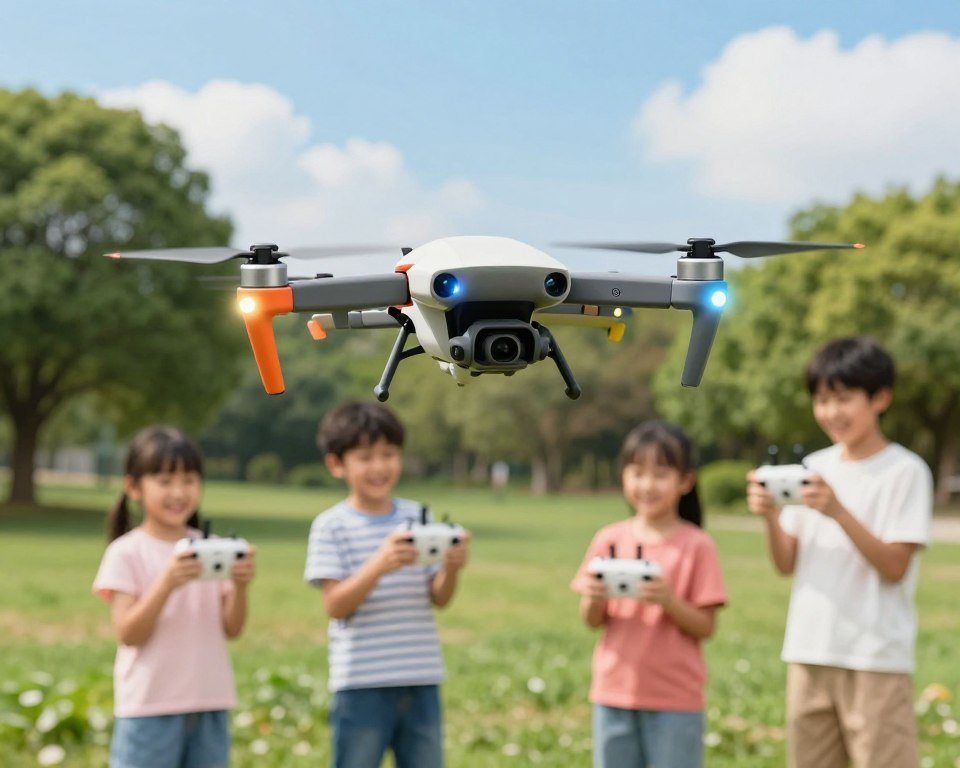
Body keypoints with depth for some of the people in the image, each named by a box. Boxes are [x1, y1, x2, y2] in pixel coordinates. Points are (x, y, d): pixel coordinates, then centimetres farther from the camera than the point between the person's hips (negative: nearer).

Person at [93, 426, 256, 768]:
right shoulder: (126, 553, -6)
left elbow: (232, 628, 3)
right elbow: (128, 633, -13)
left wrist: (240, 586, -16)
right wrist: (167, 583, -26)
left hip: (210, 704, 4)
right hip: (149, 706, -4)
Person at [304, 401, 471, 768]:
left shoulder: (419, 517, 7)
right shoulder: (332, 527, -4)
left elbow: (439, 598, 5)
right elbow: (335, 606, -13)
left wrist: (451, 567, -17)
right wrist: (379, 564, -27)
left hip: (421, 682, 4)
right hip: (362, 685, -4)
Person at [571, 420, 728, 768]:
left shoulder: (696, 546, -7)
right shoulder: (610, 540, 3)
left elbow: (705, 626, -8)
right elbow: (592, 621, 6)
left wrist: (669, 601, -24)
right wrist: (592, 599, -16)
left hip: (675, 699, -3)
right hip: (614, 691, 4)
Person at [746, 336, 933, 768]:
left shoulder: (905, 471, -6)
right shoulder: (813, 468, 10)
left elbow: (894, 566, -13)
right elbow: (787, 564, 8)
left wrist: (837, 511, -24)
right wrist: (771, 517, -11)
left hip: (877, 656, -6)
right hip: (809, 651, 6)